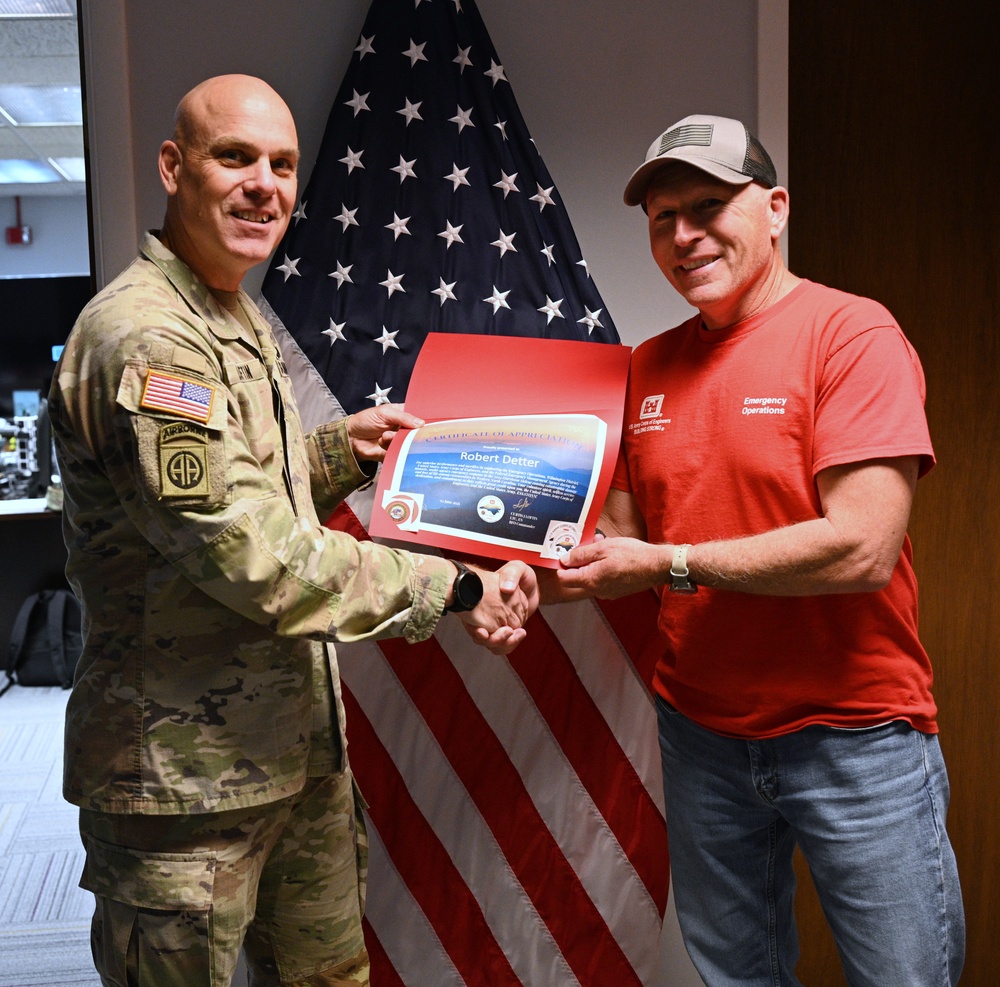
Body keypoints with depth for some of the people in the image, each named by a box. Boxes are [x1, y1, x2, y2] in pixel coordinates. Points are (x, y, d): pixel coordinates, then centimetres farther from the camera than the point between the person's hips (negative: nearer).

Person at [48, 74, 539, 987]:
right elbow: (255, 558, -26)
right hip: (187, 772, -9)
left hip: (299, 744, 9)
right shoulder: (146, 338, -20)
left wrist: (343, 447, 5)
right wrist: (455, 591, -20)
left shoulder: (237, 320, 13)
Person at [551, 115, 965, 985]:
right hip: (702, 733, 5)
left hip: (853, 739, -4)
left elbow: (861, 549, -21)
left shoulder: (852, 333, -12)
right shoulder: (648, 366, 5)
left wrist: (667, 565, -17)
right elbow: (624, 537, 8)